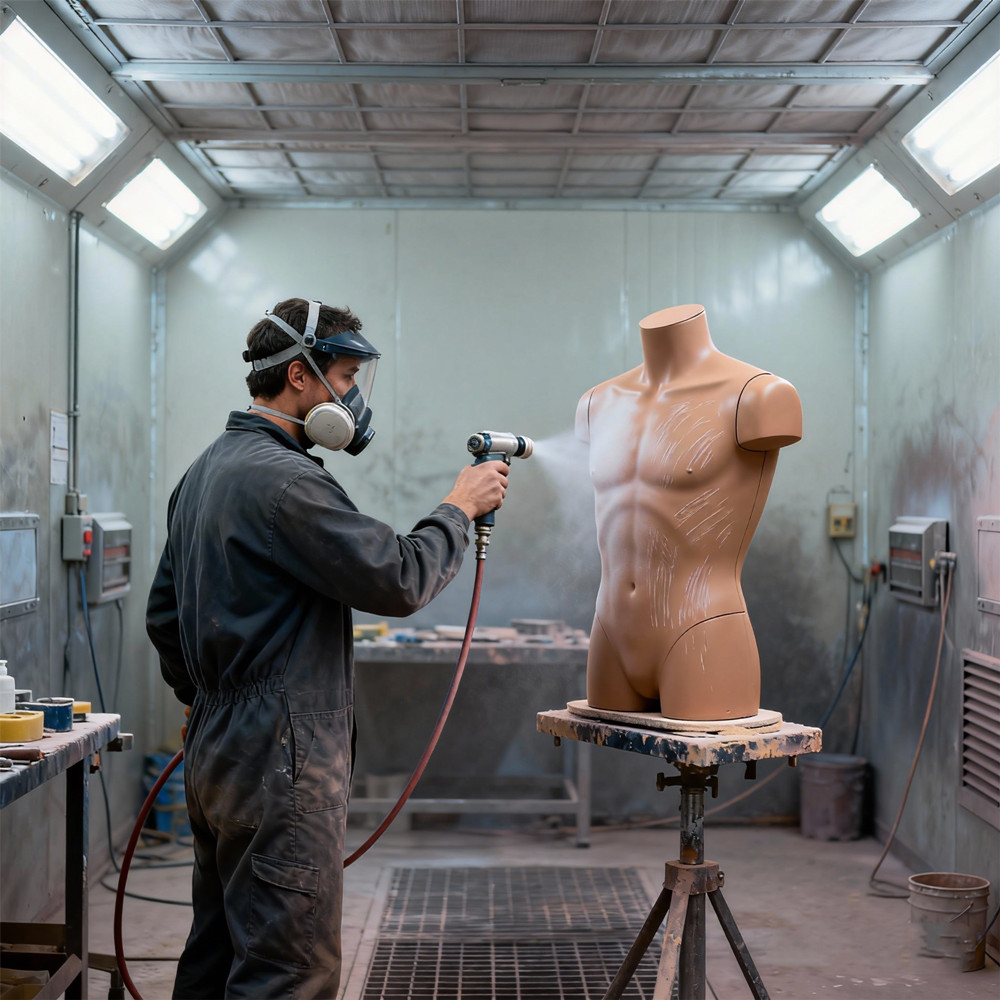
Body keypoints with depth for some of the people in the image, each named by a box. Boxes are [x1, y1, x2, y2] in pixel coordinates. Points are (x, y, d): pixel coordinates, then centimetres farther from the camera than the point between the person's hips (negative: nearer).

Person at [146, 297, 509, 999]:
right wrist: (461, 507, -6)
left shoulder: (205, 471, 15)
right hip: (281, 758, -11)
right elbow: (399, 579, -20)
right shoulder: (281, 479, -18)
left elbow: (164, 614, 21)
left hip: (217, 750, 11)